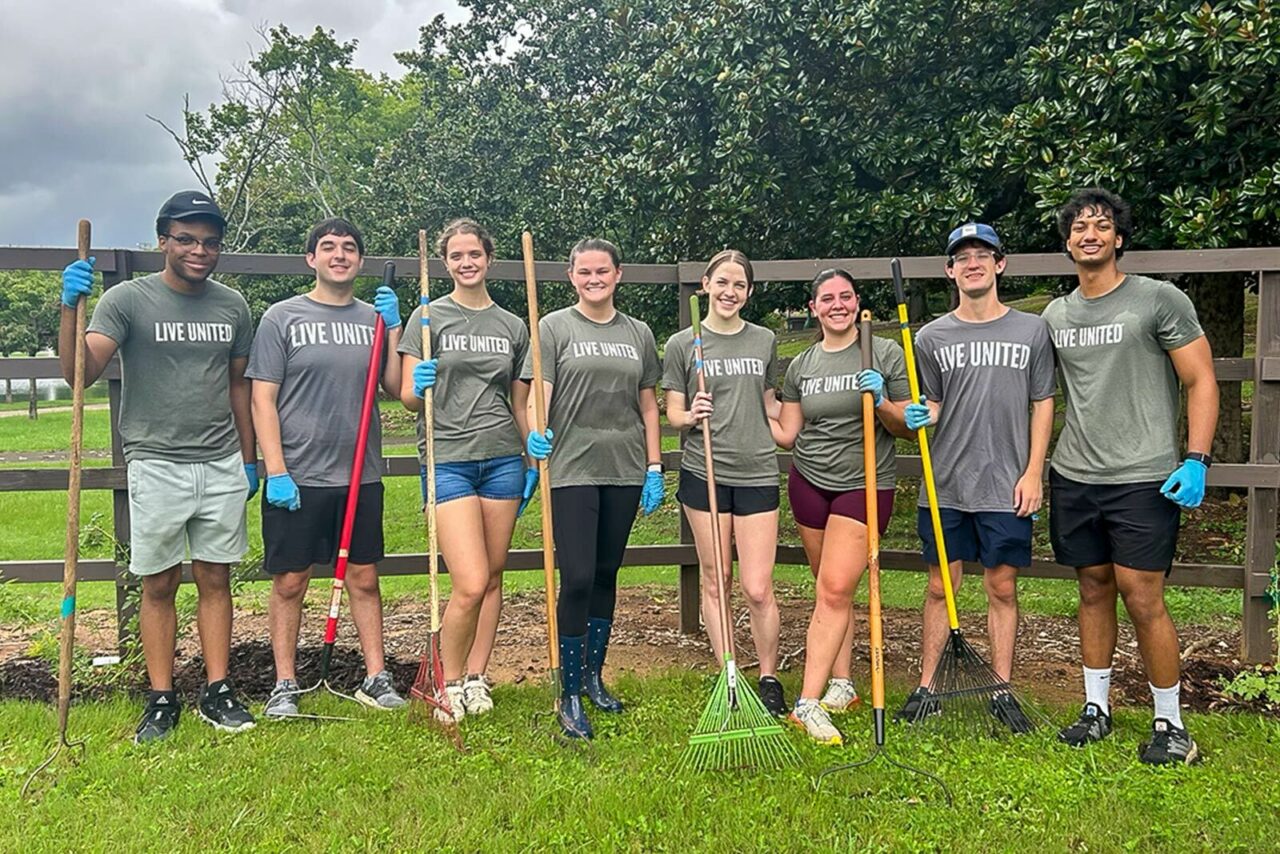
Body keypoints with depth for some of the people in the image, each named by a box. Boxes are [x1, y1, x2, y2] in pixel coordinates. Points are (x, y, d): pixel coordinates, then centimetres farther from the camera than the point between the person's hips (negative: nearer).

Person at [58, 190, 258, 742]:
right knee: (159, 585, 5)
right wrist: (70, 308, -29)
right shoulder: (128, 300, -4)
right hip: (156, 465, -3)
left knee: (215, 580, 8)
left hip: (222, 467, 3)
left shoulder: (233, 307, 8)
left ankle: (217, 692, 17)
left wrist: (249, 459, 15)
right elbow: (80, 372, -14)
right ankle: (162, 701, 16)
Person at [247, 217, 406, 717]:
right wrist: (275, 472, -11)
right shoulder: (282, 318, 0)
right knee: (289, 582, 5)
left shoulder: (375, 317, 10)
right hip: (297, 477, -3)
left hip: (361, 475, 3)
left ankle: (376, 678, 20)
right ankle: (285, 685, 19)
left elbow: (396, 387, 4)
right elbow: (262, 399, -4)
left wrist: (394, 328, -5)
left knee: (364, 578, 10)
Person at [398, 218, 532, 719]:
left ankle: (476, 679, 21)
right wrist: (420, 388, -22)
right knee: (470, 584, -11)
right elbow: (407, 398, 0)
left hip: (503, 460, 4)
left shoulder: (513, 326, 13)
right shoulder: (429, 318, 3)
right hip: (448, 461, -4)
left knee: (493, 577, 7)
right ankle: (450, 683, 10)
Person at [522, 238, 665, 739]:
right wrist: (535, 433, -27)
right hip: (571, 470, -4)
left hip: (624, 471, 4)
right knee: (577, 579, -8)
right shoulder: (553, 327, 3)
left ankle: (594, 676, 28)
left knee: (606, 576, 12)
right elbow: (539, 391, -6)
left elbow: (648, 405, 14)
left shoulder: (638, 334, 13)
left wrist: (654, 468, 8)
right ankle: (570, 695, 4)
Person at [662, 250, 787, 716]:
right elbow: (673, 414, 4)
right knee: (715, 581, 8)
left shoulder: (764, 340, 11)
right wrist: (691, 415, -15)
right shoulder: (682, 344, 3)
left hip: (757, 472, 1)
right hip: (704, 473, -1)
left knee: (758, 588, -3)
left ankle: (769, 679, 16)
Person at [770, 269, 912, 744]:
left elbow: (907, 427, 2)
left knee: (835, 589, -11)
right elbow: (786, 434, 11)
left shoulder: (885, 354, 0)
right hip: (809, 482, 4)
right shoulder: (801, 366, 9)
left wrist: (881, 403, -18)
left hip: (865, 484, -3)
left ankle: (808, 702, -10)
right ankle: (842, 685, 21)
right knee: (832, 589, 8)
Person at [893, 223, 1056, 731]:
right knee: (940, 587, 7)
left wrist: (1033, 473, -1)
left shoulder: (1032, 331, 4)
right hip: (945, 485, 1)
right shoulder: (932, 336, 5)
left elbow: (1042, 405, 6)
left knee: (1002, 588, 8)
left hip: (1006, 487, 0)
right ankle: (925, 687, 17)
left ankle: (1002, 691, 20)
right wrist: (916, 416, -12)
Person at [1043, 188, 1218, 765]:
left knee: (1142, 599, -4)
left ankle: (1170, 723, 13)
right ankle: (1096, 707, 25)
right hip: (1074, 478, 5)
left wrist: (1195, 461, -13)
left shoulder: (1160, 300, -3)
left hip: (1143, 479, -4)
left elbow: (1201, 382, -3)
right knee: (1093, 591, 13)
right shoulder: (1056, 315, 11)